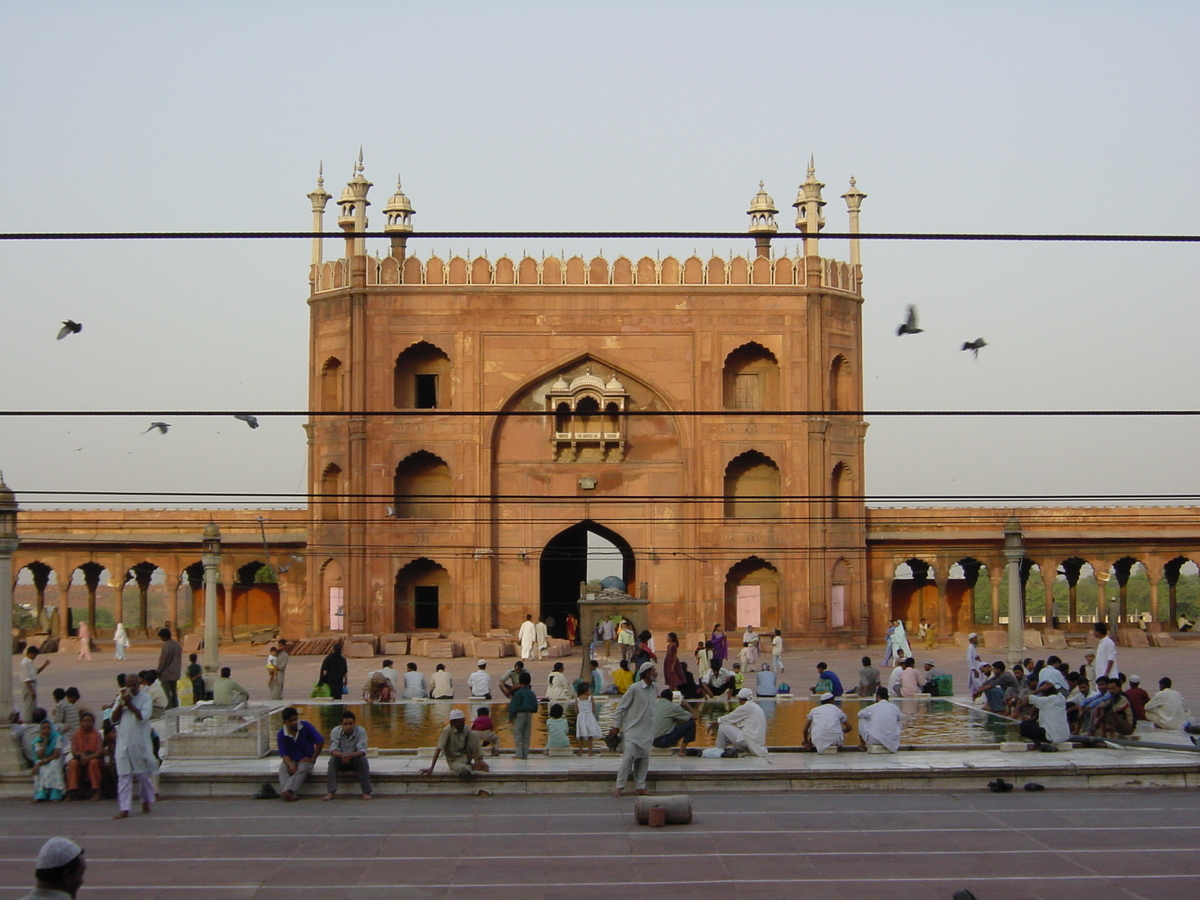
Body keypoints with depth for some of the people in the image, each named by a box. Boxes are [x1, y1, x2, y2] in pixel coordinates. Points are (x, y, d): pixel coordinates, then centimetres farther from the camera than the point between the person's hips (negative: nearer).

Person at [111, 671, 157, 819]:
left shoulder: (145, 698, -2)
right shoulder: (121, 698, 10)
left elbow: (143, 716, -16)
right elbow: (114, 719, 4)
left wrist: (129, 703, -14)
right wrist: (122, 703, -7)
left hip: (140, 743, -3)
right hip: (123, 742, 3)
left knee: (144, 775, 7)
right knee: (123, 776, -3)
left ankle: (146, 802, 27)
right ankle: (124, 809, -6)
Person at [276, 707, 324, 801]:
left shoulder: (306, 726, -8)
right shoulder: (281, 735, -5)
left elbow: (320, 742, -7)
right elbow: (283, 754, -9)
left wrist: (313, 759, -7)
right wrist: (290, 764, -30)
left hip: (306, 759, -2)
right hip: (291, 760, 2)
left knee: (302, 769, -35)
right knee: (282, 768, -31)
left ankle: (287, 791, -53)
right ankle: (290, 794, -49)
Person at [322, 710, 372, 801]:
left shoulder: (361, 731, -15)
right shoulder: (335, 731, -13)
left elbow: (362, 750, -25)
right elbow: (332, 750, -21)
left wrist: (352, 755, -47)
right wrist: (342, 755, -45)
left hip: (355, 761, -1)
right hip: (341, 762, 1)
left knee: (363, 759, -32)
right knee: (332, 760, -29)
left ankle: (366, 792, -30)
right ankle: (330, 793, -34)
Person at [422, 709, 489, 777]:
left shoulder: (466, 729, -4)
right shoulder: (447, 731, -18)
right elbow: (439, 749, -21)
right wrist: (431, 768, -24)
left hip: (466, 756, 4)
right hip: (454, 761, -4)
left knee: (474, 734, -17)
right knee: (463, 771, -41)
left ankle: (478, 761, -12)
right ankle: (471, 767, -6)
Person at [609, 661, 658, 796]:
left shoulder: (653, 688, 6)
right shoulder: (634, 689, -13)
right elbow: (620, 708, -8)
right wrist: (616, 726, -9)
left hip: (646, 731, 6)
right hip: (633, 729, -6)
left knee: (643, 759, 7)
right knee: (628, 757, -10)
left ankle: (640, 787, 14)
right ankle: (619, 787, -4)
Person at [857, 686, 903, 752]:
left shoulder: (873, 707, -4)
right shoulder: (894, 707, 2)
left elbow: (859, 714, 15)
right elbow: (901, 718, 25)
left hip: (874, 740, -3)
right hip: (892, 741, 3)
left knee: (862, 719, 18)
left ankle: (862, 745, 30)